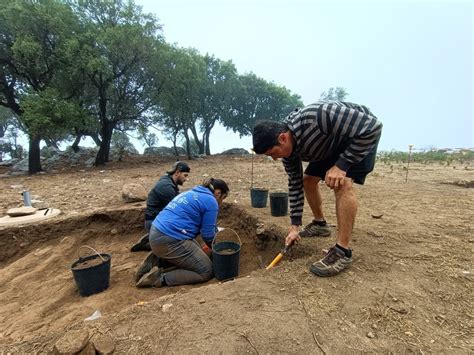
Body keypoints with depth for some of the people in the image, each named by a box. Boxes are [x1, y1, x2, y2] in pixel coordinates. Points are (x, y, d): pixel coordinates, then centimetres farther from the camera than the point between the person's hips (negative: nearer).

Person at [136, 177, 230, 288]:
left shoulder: (192, 193, 20)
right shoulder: (210, 201, -7)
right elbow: (208, 234, -4)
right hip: (170, 240, -10)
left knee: (198, 256, 22)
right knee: (206, 271, 1)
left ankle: (157, 259, 10)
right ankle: (161, 278, -6)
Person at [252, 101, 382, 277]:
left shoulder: (315, 117, -41)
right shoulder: (287, 147, -16)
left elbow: (373, 126, -33)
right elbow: (295, 184, -7)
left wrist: (341, 165, -33)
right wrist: (295, 226, -5)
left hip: (364, 134, -7)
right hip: (331, 144, 7)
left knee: (342, 183, -26)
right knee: (308, 179, 7)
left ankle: (342, 251, -16)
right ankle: (319, 223, 28)